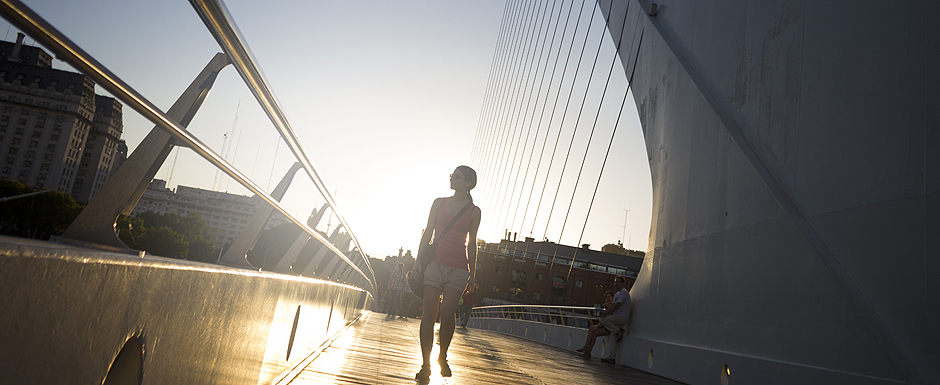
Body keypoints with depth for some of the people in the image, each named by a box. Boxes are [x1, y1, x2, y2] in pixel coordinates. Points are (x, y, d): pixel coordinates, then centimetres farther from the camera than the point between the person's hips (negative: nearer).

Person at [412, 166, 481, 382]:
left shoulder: (474, 211, 7)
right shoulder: (439, 203, 11)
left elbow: (472, 244, 9)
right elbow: (428, 232, 10)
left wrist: (472, 274, 8)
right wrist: (419, 260, 2)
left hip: (458, 268, -1)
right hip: (435, 262, 1)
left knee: (447, 313, -10)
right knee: (429, 313, -3)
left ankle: (442, 357, 15)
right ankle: (425, 365, 6)